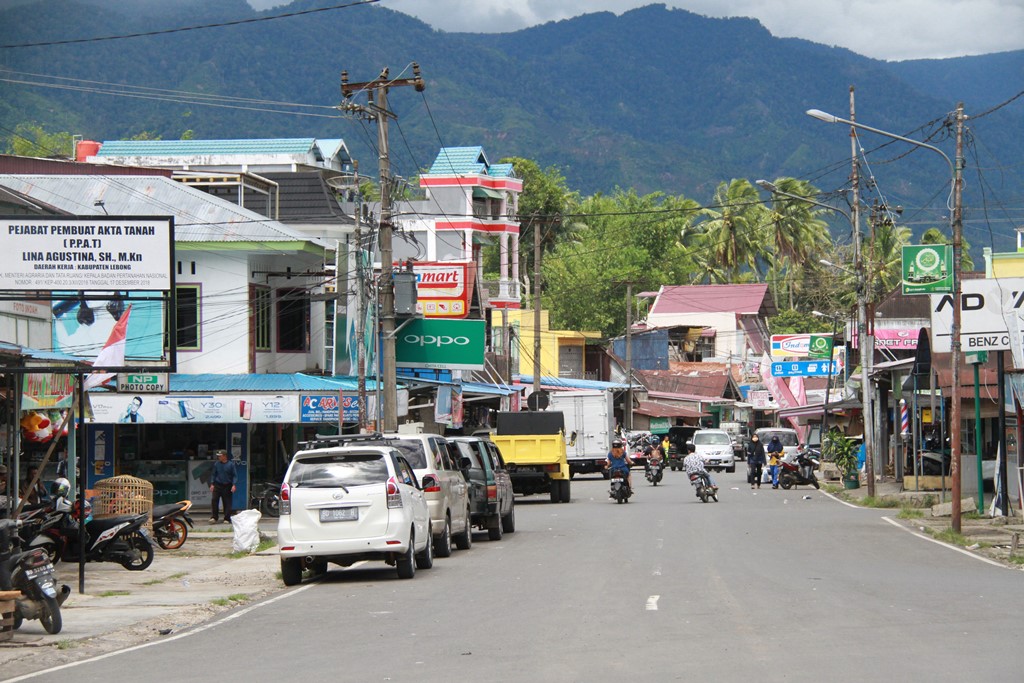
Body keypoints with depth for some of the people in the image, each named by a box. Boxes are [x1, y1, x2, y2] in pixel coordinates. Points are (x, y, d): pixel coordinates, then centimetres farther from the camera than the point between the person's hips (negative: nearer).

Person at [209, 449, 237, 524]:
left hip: (227, 486, -2)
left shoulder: (231, 464, -2)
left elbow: (234, 475, 0)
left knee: (227, 503, 1)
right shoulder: (216, 464, 5)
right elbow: (214, 475, 13)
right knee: (214, 501, -10)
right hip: (217, 485, 2)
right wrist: (212, 484, 4)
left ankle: (227, 519, 8)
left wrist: (233, 485, -11)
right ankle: (213, 517, -6)